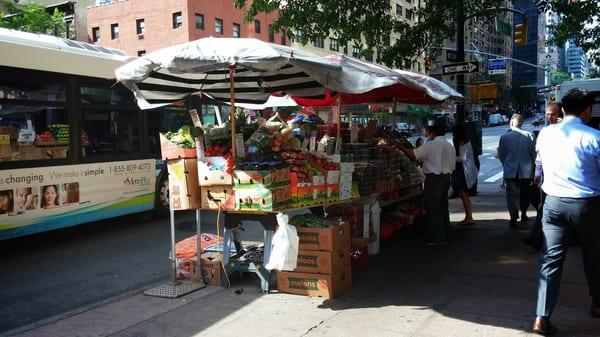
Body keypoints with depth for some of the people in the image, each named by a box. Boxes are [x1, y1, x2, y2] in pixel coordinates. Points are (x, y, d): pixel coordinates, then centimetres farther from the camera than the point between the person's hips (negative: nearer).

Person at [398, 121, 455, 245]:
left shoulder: (430, 145, -13)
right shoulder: (450, 146, 10)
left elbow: (413, 155, -14)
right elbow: (452, 166, 12)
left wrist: (401, 147, -1)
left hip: (434, 179, -8)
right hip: (446, 178, 8)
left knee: (433, 209, -1)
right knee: (443, 208, 16)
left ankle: (436, 238, 1)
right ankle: (445, 235, 24)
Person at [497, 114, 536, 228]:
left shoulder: (504, 137, -6)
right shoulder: (528, 136, -7)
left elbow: (501, 154, 2)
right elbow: (533, 153, -4)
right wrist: (530, 165, 13)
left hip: (510, 171, -1)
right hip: (526, 171, 1)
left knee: (511, 194, 3)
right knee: (524, 193, 19)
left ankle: (514, 217, -9)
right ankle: (523, 214, 31)